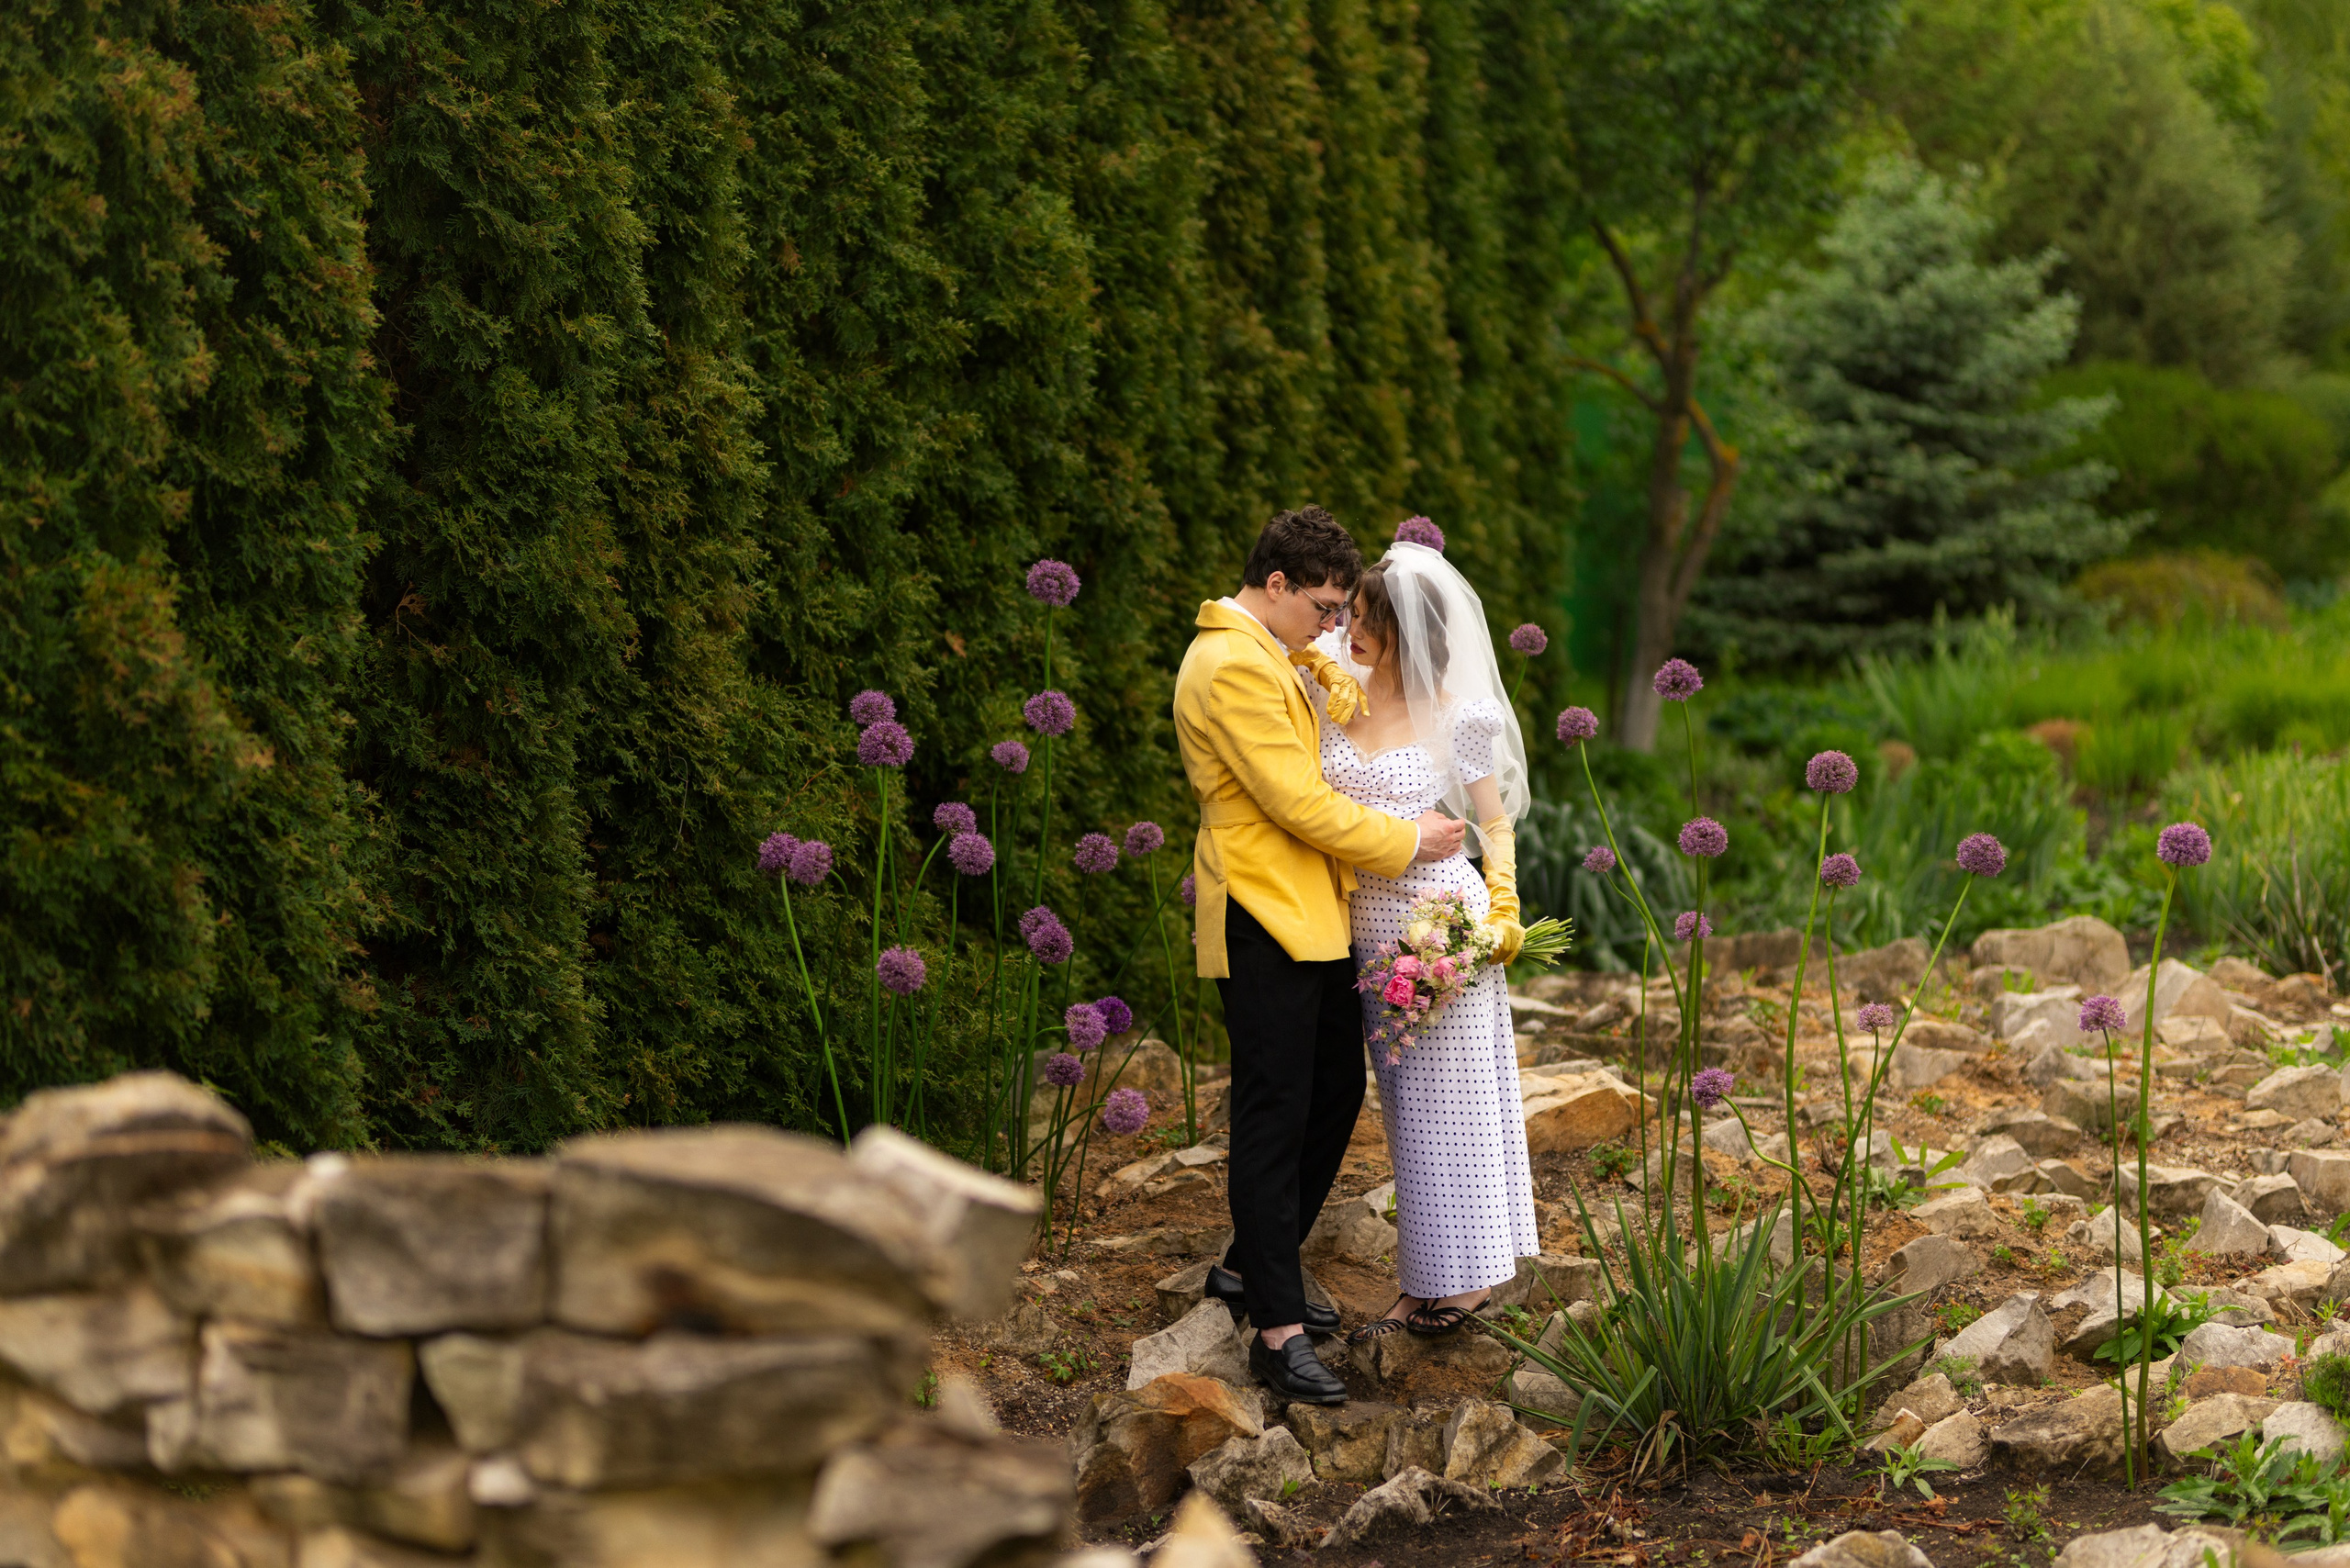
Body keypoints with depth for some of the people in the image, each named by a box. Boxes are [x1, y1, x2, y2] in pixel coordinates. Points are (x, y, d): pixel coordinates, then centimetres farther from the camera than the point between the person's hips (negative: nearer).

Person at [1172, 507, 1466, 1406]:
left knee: (1337, 1091, 16)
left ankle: (1252, 1269, 30)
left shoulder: (1275, 659, 16)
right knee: (1274, 1118, -8)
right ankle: (1278, 1329, -5)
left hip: (1312, 918, 10)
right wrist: (1407, 841, -10)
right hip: (1263, 924, -10)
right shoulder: (1233, 666, -17)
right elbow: (1298, 805, -20)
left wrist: (1325, 670, 0)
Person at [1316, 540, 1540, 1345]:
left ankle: (1459, 1279, 10)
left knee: (1444, 1100, 1)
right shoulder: (1332, 696, 2)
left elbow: (1497, 823, 2)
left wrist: (1500, 913, -9)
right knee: (1404, 1103, 11)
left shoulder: (1460, 718, -9)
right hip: (1366, 922, 5)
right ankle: (1424, 1283, 19)